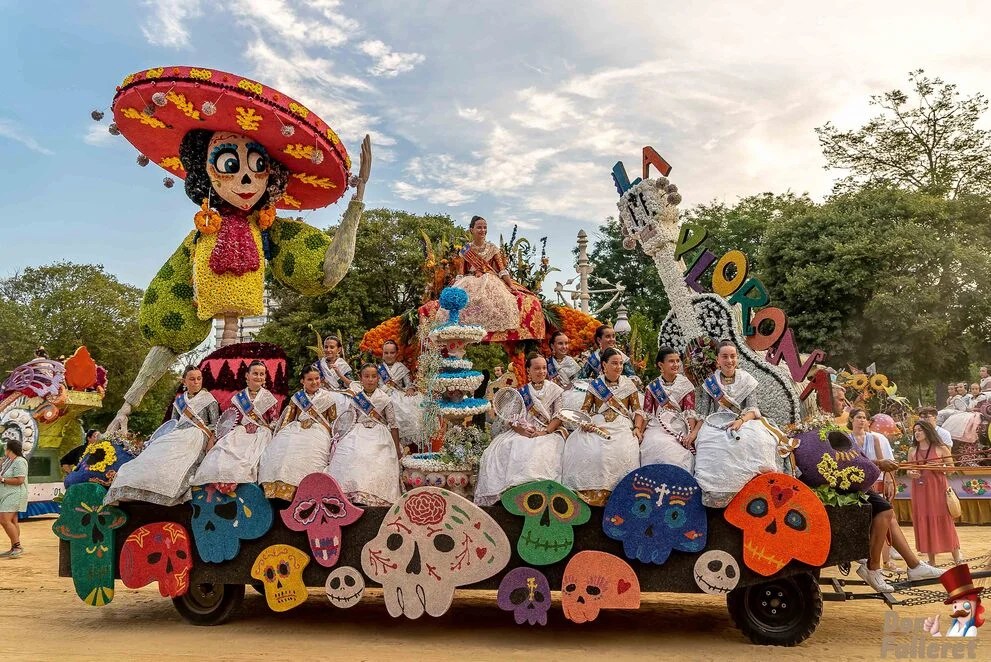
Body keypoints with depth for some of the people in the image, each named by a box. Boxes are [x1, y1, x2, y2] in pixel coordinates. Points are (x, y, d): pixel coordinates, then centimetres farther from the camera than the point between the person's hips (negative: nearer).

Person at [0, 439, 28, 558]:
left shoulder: (19, 462, -15)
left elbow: (19, 480, -21)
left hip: (14, 495, -9)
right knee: (12, 521, 9)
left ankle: (17, 546, -10)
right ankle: (14, 549, 13)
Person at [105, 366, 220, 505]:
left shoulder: (208, 398, 12)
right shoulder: (179, 400, 26)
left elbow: (216, 424, 7)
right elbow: (173, 422, 24)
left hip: (195, 436, -5)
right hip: (176, 435, 5)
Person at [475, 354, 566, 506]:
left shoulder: (555, 390, 9)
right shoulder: (521, 392, 15)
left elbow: (558, 416, 0)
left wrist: (544, 432, -15)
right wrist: (521, 430, -12)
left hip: (548, 432, -3)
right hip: (523, 432, 3)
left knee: (540, 452, -35)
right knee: (504, 448, -25)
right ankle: (510, 488, -19)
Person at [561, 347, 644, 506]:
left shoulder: (629, 384, 13)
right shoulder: (595, 384, 14)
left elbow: (637, 409, 11)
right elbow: (584, 409, 12)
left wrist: (637, 428, -6)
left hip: (621, 426, 0)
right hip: (597, 425, 1)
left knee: (622, 452, -33)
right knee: (586, 450, -30)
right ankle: (589, 492, -21)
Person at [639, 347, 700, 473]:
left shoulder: (686, 385, 9)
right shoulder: (652, 387, 13)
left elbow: (690, 413, 1)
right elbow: (646, 414, 10)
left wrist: (691, 433, -13)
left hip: (679, 428, -1)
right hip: (657, 427, 1)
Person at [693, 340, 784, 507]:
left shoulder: (747, 380, 10)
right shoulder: (710, 382, 11)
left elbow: (753, 409, 0)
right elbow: (703, 413, 8)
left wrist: (741, 420, -23)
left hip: (744, 422, 0)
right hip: (717, 424, 0)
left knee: (755, 440, -36)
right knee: (715, 445, -37)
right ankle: (719, 496, -26)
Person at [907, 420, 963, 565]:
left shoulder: (940, 448, 0)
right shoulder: (912, 451, 10)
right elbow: (908, 470, 15)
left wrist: (937, 467, -15)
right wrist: (911, 473, -7)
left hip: (938, 488, -3)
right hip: (920, 491, 3)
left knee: (944, 521, -5)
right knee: (924, 523, 4)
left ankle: (957, 558, 3)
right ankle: (931, 560, 12)